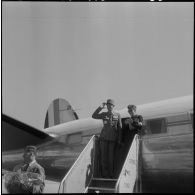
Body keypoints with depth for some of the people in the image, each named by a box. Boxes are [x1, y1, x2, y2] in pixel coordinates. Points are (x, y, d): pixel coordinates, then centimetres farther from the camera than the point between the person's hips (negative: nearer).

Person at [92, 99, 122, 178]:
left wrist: (119, 139, 0)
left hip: (113, 139, -1)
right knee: (103, 155, 0)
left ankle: (111, 174, 8)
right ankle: (104, 173, 8)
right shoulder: (104, 114, 5)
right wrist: (100, 107, -12)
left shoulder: (117, 115, 3)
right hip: (104, 137, 1)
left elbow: (120, 128, 4)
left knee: (111, 156, -1)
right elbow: (94, 116, -6)